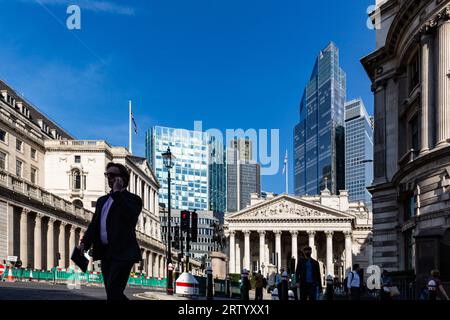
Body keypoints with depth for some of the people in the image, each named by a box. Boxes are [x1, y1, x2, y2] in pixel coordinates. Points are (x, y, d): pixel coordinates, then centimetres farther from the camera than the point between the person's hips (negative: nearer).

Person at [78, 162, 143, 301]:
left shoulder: (133, 199, 0)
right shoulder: (102, 200, 22)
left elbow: (131, 217, -21)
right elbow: (94, 224, 17)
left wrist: (117, 193, -15)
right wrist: (84, 242, 1)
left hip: (122, 253, -7)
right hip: (106, 253, 7)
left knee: (113, 291, -16)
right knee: (114, 293, 11)